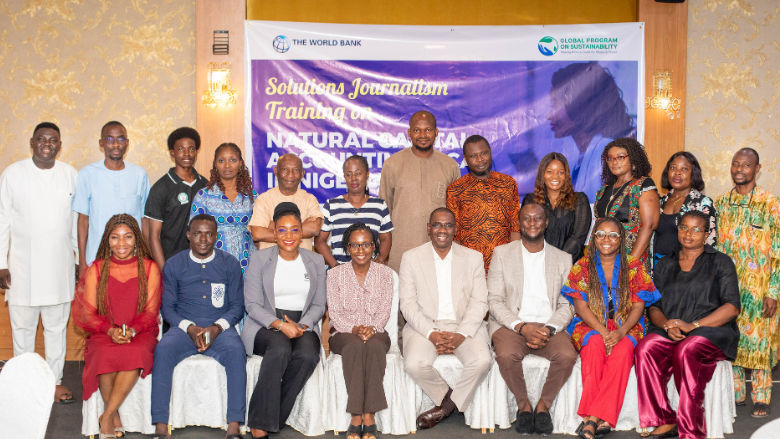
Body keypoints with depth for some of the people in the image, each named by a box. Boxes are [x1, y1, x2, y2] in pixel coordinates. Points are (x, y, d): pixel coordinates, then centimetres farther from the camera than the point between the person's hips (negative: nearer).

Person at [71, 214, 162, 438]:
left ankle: (107, 416, -21)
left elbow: (151, 311, 3)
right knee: (107, 357, -34)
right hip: (103, 335, 1)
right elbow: (88, 313, 5)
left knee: (135, 355, -35)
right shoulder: (96, 270, 10)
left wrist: (132, 330, -17)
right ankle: (115, 420, -15)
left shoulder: (149, 268, 7)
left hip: (139, 334, -1)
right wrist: (110, 330, -14)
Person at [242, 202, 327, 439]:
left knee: (307, 355, -32)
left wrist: (301, 325, -10)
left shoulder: (316, 261, 11)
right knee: (280, 349, -36)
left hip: (303, 326, 3)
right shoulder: (259, 259, 3)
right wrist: (280, 324, -18)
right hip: (266, 325, -2)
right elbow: (252, 304, -3)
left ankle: (273, 419, -20)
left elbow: (319, 305, 11)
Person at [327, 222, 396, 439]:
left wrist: (371, 328, -20)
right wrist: (354, 329, -19)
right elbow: (334, 312, -1)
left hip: (376, 333, 1)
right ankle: (357, 417, -37)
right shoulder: (335, 274, 5)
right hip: (343, 334, 0)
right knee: (355, 346, -36)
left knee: (375, 345, -35)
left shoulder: (385, 274, 8)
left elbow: (385, 310, 0)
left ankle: (369, 416, -37)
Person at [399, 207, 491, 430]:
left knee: (482, 360, -28)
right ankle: (450, 399, -1)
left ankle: (444, 406, -6)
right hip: (425, 326, -1)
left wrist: (461, 334, -14)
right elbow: (407, 303, -1)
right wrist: (431, 334, -15)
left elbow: (479, 302, 2)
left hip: (464, 326, 1)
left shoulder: (473, 257, 9)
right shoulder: (411, 258, 6)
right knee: (415, 364, -29)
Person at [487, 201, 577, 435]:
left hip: (549, 326, 1)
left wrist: (549, 329, -13)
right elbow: (494, 300, 0)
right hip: (511, 324, -1)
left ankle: (543, 405, -4)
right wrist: (522, 327, -15)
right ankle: (523, 405, -6)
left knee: (567, 356, -29)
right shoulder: (502, 253, 7)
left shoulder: (563, 258, 12)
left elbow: (567, 305, 7)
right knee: (507, 355, -33)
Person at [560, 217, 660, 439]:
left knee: (624, 349, -33)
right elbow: (580, 306, -3)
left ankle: (592, 416, -40)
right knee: (594, 343, -35)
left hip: (626, 327, 0)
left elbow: (638, 306, 0)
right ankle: (602, 419, -41)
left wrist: (621, 332, -19)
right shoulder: (582, 266, 6)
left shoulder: (634, 267, 7)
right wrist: (603, 331, -19)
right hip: (589, 326, 0)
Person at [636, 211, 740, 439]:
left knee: (686, 351, -37)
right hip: (668, 332, 4)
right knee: (645, 348, -30)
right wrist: (667, 325, -8)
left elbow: (732, 306, -1)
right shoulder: (665, 265, 22)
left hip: (711, 331, -3)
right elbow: (653, 306, 15)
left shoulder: (720, 262, 11)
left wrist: (693, 325, -13)